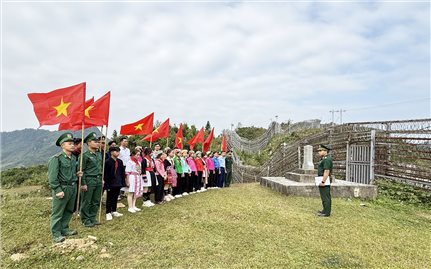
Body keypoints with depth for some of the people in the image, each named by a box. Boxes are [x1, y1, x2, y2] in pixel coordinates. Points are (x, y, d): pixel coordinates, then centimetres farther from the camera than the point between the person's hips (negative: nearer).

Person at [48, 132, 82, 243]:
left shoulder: (73, 158, 9)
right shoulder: (56, 158, -14)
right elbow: (52, 176, -16)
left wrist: (77, 174, 5)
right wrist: (58, 190, -19)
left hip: (73, 187, 8)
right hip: (62, 188, -8)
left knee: (69, 210, 18)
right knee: (58, 212, 4)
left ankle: (64, 229, 33)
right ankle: (56, 234, 15)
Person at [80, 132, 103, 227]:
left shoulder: (99, 154, 10)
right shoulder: (85, 155, -10)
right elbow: (82, 170, -11)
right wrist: (83, 183, -13)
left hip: (98, 180, 7)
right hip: (89, 180, -6)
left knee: (96, 201, 12)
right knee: (86, 202, 5)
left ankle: (92, 218, 25)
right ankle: (85, 220, 17)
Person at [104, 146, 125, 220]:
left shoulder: (120, 161, 7)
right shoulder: (107, 162, -12)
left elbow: (122, 172, 11)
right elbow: (105, 174, -12)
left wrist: (123, 182, 6)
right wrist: (107, 184, -14)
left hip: (118, 183, 6)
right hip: (110, 183, -6)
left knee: (115, 198, 16)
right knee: (109, 198, 5)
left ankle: (114, 211, 29)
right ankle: (108, 213, 16)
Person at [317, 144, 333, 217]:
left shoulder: (327, 159, -18)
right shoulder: (324, 159, 16)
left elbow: (326, 171, -24)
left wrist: (323, 182, -24)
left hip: (324, 180, -11)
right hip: (323, 180, 11)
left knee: (325, 197, -5)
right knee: (326, 196, 15)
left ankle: (326, 212, 1)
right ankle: (326, 210, 24)